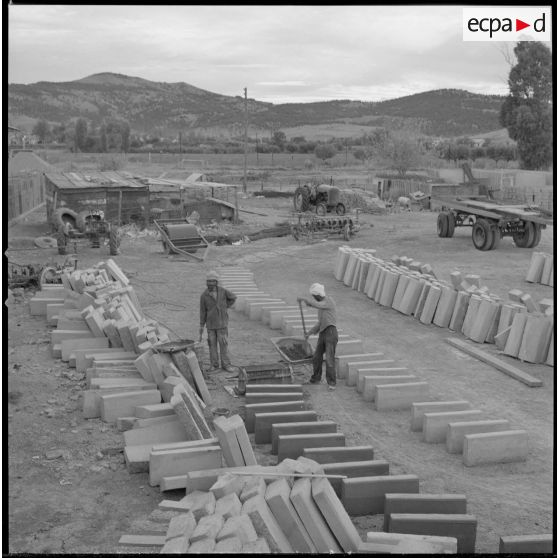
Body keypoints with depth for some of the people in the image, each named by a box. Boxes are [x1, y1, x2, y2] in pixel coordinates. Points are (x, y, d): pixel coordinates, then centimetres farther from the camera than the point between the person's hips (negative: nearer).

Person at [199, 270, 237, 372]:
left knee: (224, 344, 2)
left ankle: (225, 364, 14)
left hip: (222, 323, 0)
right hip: (211, 324, 0)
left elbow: (233, 297, 10)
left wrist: (225, 308, 5)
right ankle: (214, 365, 17)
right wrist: (201, 327, -1)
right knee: (212, 344, 6)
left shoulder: (222, 291, -9)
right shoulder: (204, 295, -9)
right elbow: (202, 311, -3)